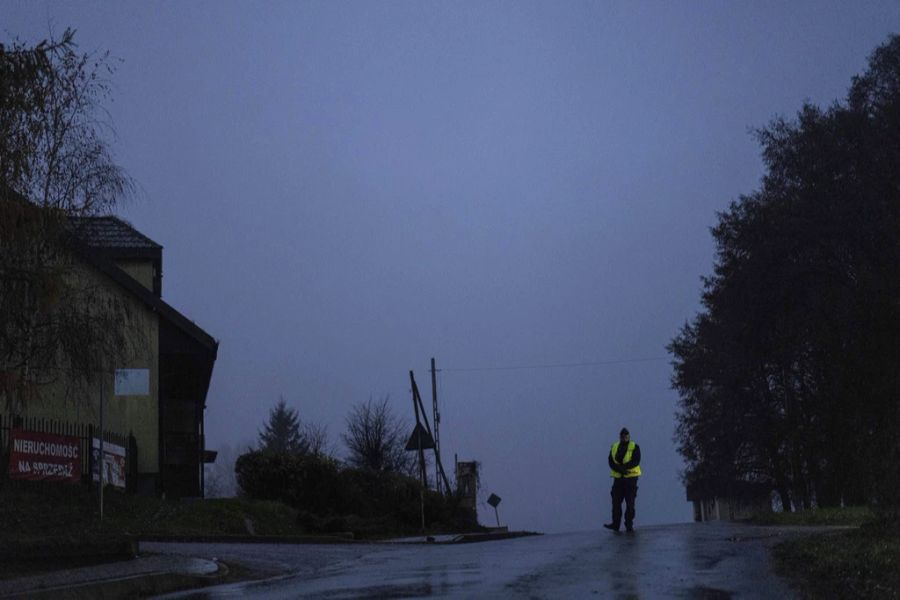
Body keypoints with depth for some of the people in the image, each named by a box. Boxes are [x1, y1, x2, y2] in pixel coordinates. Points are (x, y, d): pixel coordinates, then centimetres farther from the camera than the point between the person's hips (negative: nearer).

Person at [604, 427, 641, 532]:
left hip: (631, 477, -3)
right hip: (618, 478, 3)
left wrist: (623, 467, -22)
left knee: (630, 503, -3)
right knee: (616, 501, -1)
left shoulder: (634, 447, 1)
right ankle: (615, 524, 2)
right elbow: (611, 462, 0)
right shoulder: (614, 447, 11)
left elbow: (636, 461, -13)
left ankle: (629, 525, 1)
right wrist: (621, 470, -16)